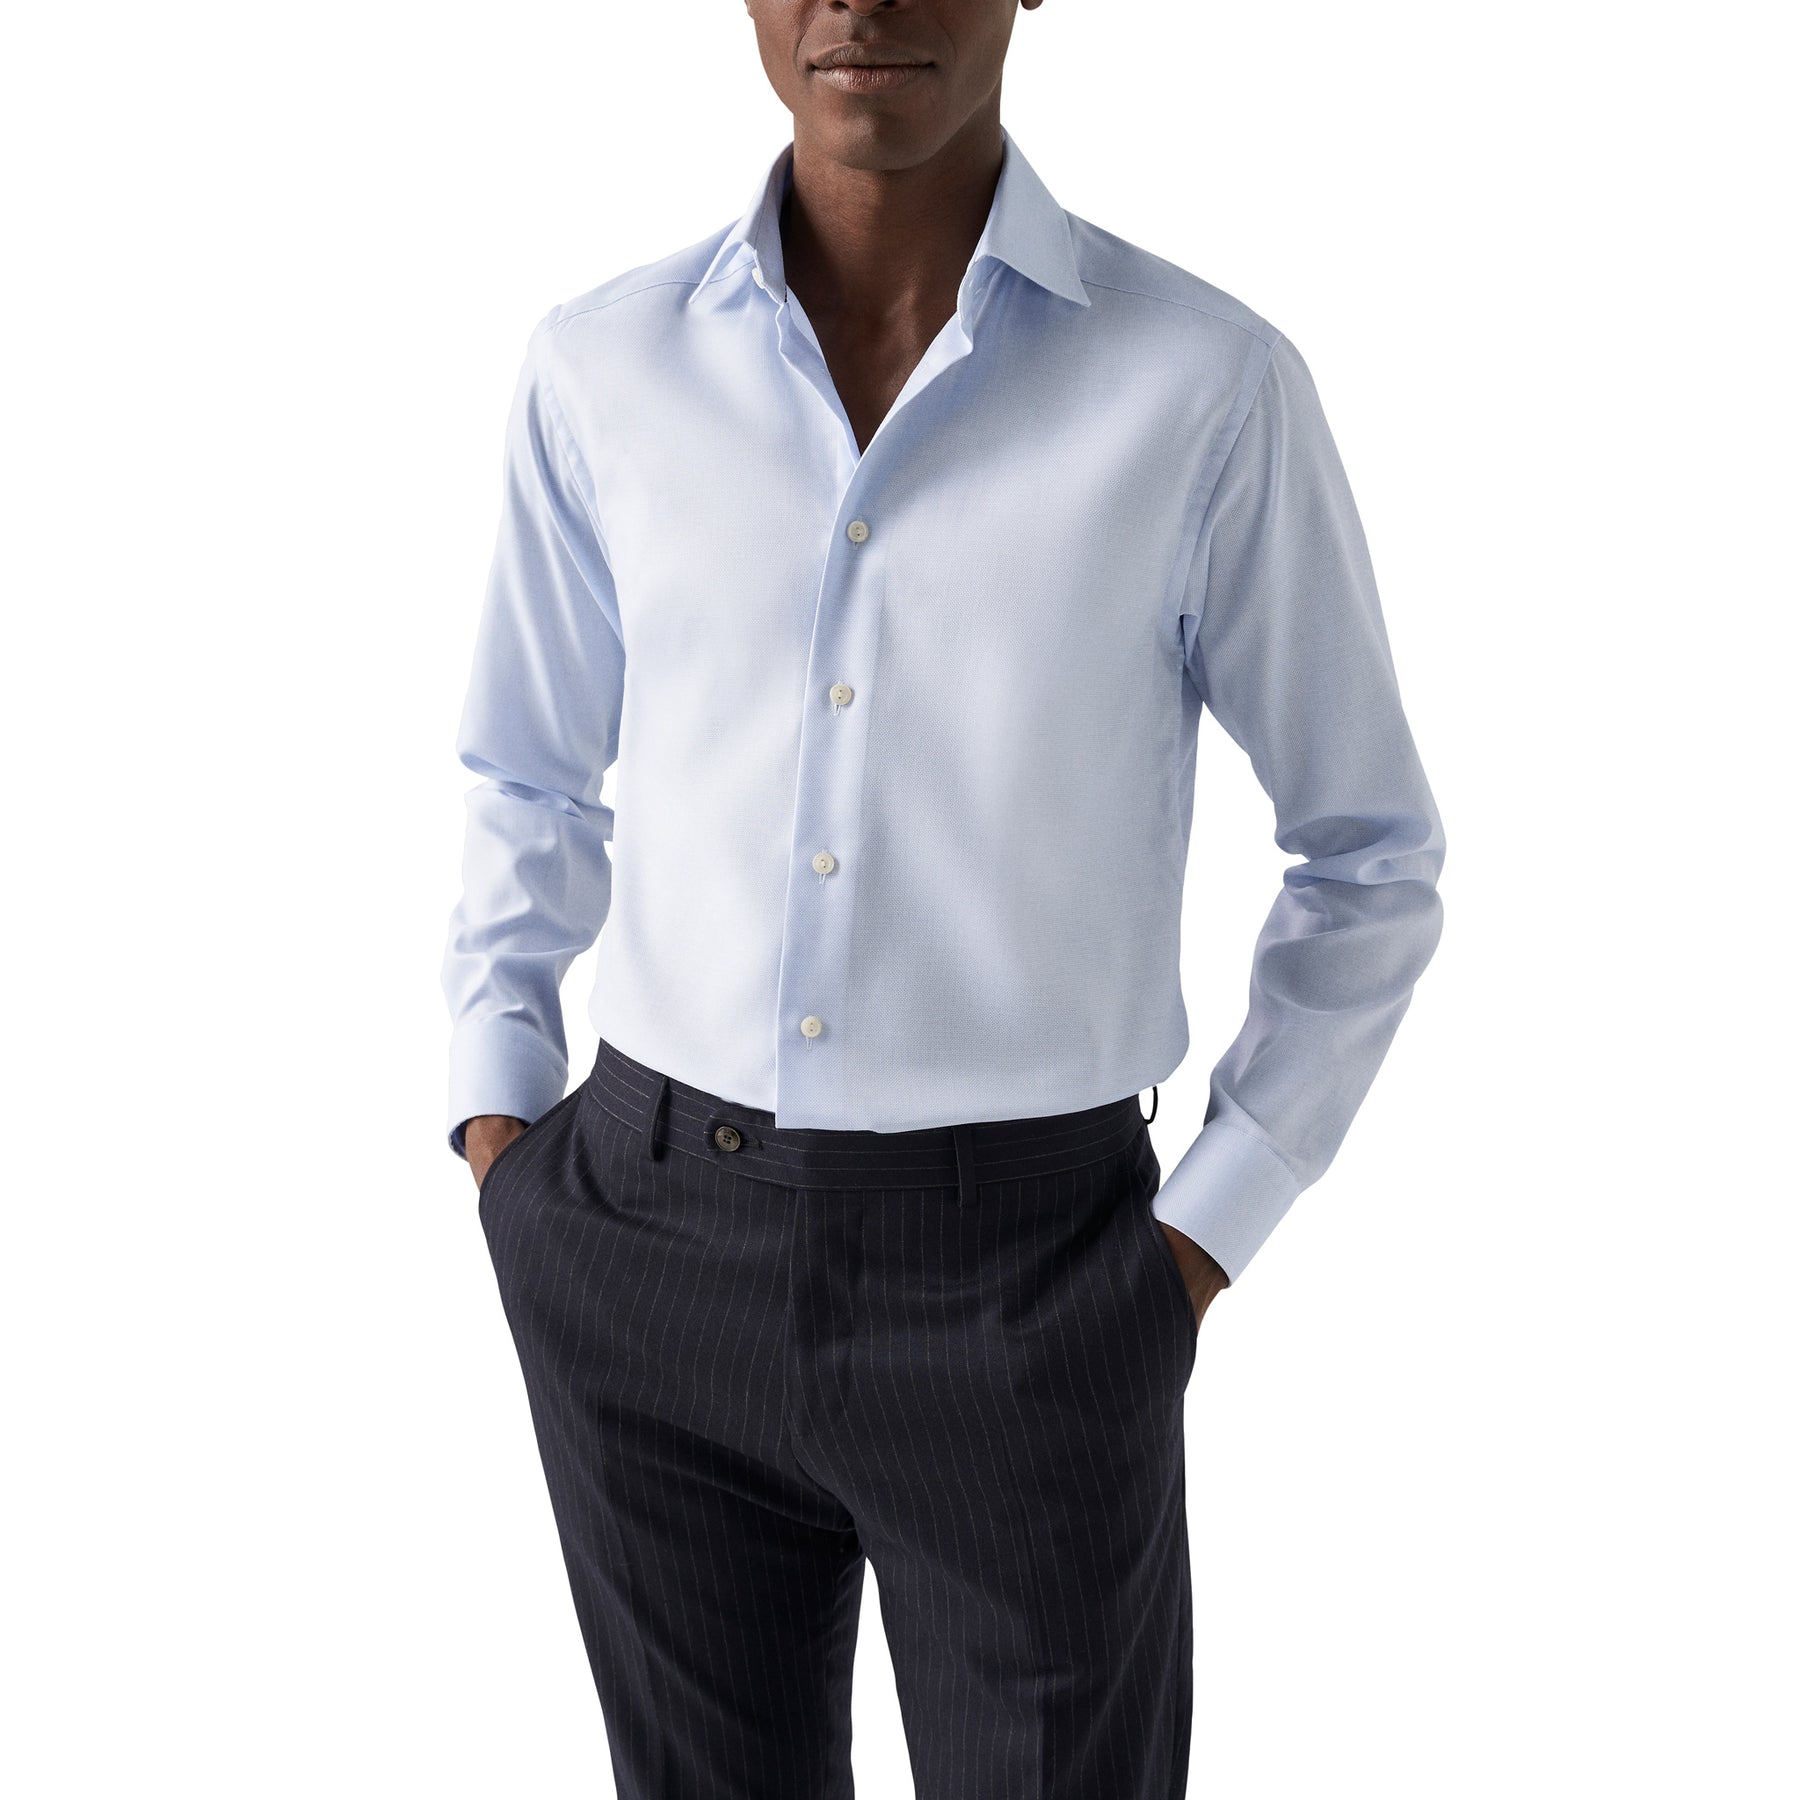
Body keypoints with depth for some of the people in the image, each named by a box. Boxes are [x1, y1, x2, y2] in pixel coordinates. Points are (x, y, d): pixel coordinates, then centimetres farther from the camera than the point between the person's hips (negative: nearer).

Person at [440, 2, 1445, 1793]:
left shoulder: (1208, 386, -8)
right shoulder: (600, 367, 0)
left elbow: (1370, 854, 2)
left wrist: (1204, 1235, -2)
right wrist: (498, 1125, 5)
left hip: (1020, 1267, -2)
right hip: (656, 1242, 3)